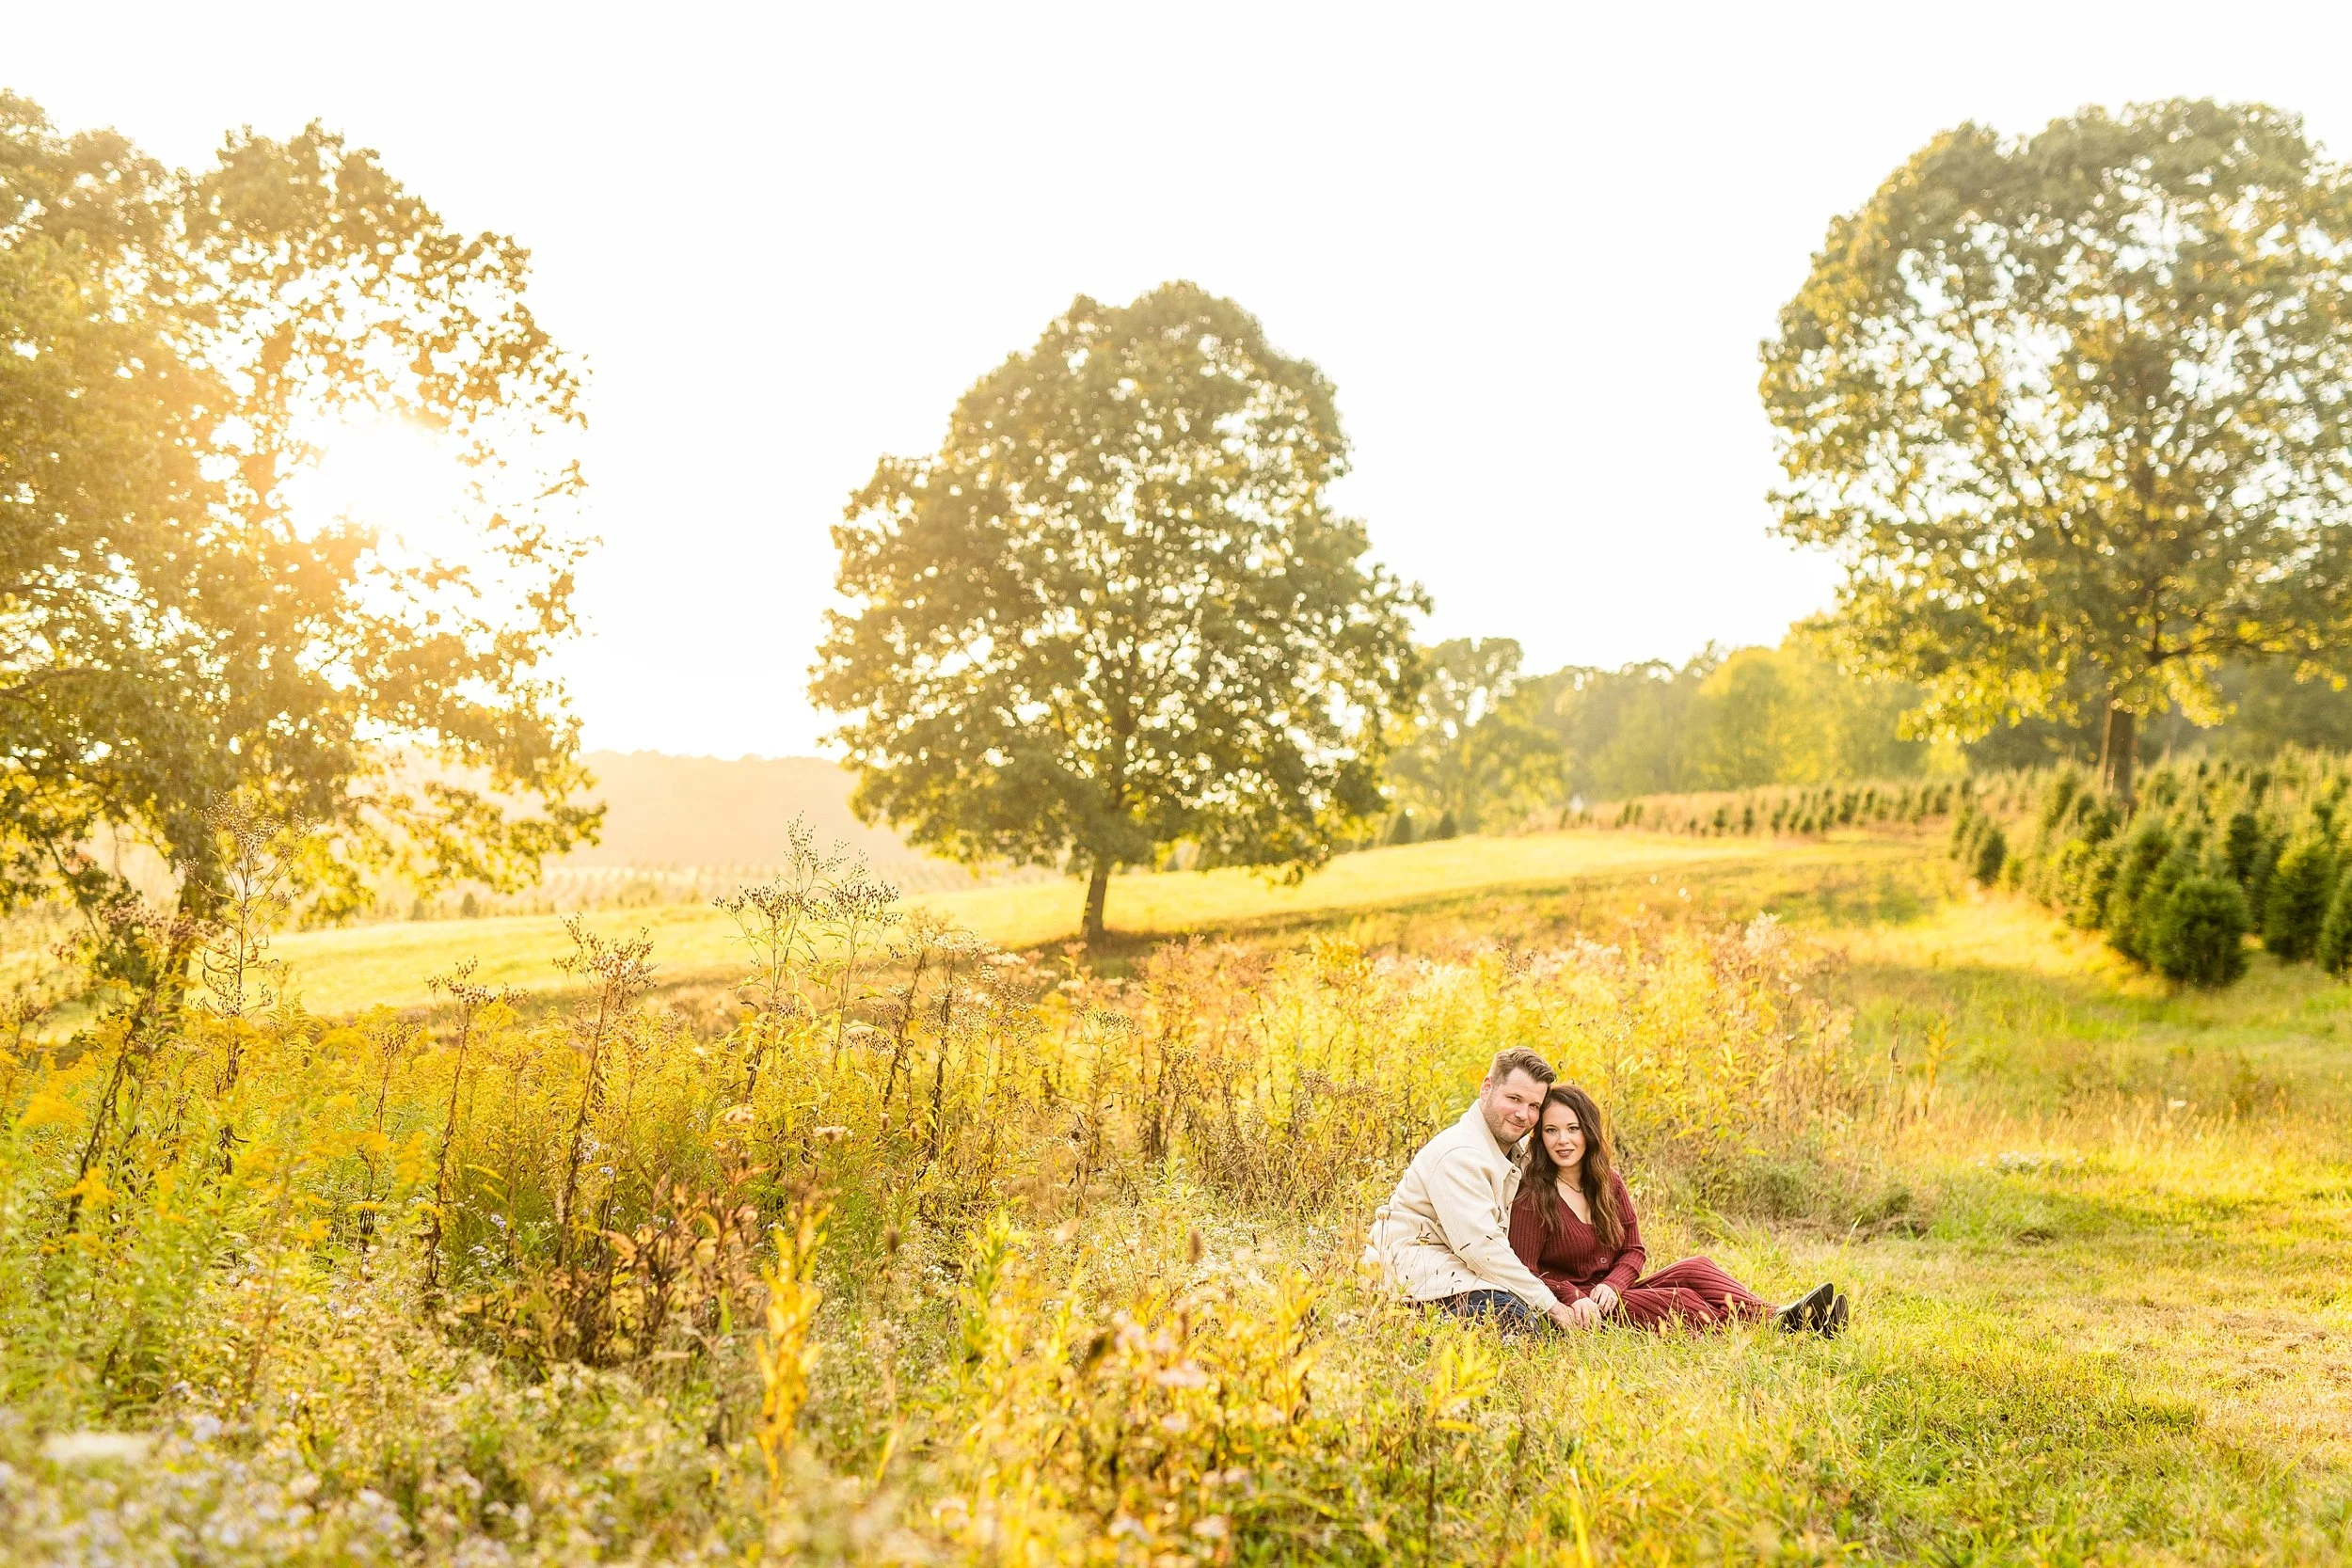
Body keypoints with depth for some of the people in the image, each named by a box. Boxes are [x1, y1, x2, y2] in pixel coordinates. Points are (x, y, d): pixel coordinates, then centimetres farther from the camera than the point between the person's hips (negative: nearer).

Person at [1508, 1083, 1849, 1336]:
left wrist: (1611, 1285, -13)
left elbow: (1633, 1250, 8)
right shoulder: (1531, 1199, -13)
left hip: (1611, 1294, 7)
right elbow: (1524, 1272, -14)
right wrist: (1574, 1298, -28)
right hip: (1576, 1312, -7)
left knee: (1694, 1269, -15)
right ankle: (1779, 1324, -30)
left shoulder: (1609, 1182, 7)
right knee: (1680, 1301, -25)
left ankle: (1782, 1318, -30)